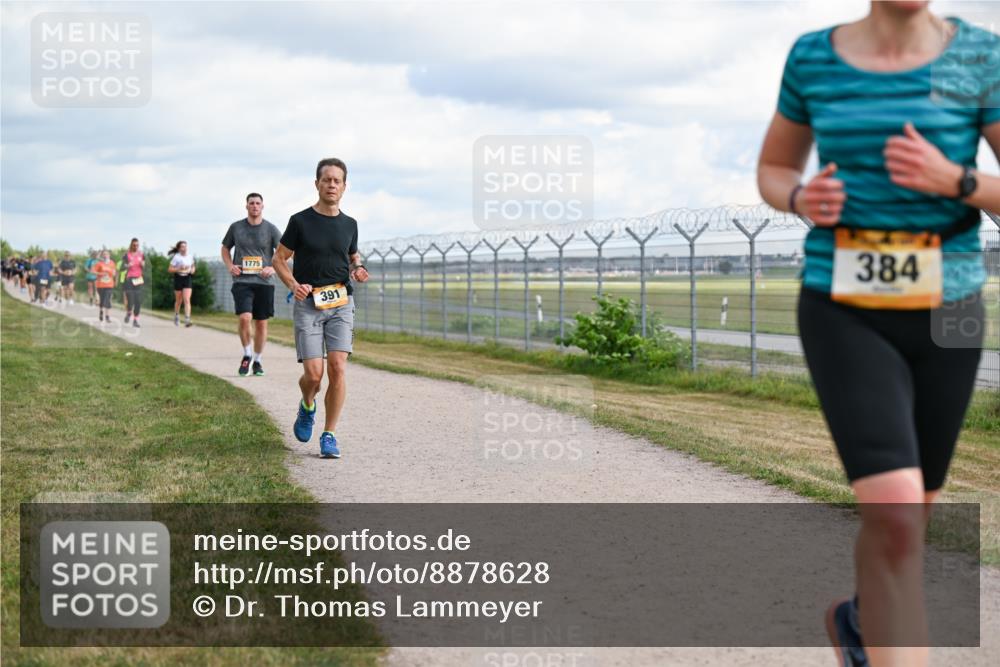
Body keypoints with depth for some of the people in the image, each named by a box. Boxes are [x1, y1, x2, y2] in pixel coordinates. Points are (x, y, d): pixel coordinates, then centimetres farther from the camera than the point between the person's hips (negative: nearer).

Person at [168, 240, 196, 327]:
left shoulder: (190, 257, 4)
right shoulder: (176, 257, -7)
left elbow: (193, 266, 21)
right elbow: (170, 269, -8)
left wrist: (193, 270, -1)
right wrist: (179, 269, -21)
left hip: (187, 279, 2)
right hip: (178, 278, -2)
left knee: (187, 300, -11)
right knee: (178, 300, 11)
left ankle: (187, 320, -18)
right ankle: (176, 317, 35)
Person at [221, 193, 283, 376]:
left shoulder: (271, 230, 3)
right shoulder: (236, 227, 7)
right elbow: (225, 249, 20)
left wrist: (273, 268, -14)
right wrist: (229, 266, 1)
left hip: (263, 282, 1)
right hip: (241, 280, -1)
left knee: (261, 323, 5)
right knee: (244, 317, -19)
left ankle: (258, 360, 21)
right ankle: (247, 355, 2)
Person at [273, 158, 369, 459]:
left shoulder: (349, 224, 8)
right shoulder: (300, 221, -2)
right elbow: (279, 259, 4)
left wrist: (357, 269, 2)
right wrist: (294, 285, -14)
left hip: (341, 303, 2)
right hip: (308, 303, -2)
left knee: (337, 368, -11)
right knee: (313, 374, -10)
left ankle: (329, 435, 0)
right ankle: (307, 407, 26)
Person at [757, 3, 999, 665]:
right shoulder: (814, 57, 0)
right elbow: (774, 172, 14)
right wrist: (803, 200, -11)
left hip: (941, 316, 2)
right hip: (846, 317, -2)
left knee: (908, 513, 17)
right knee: (895, 515, -20)